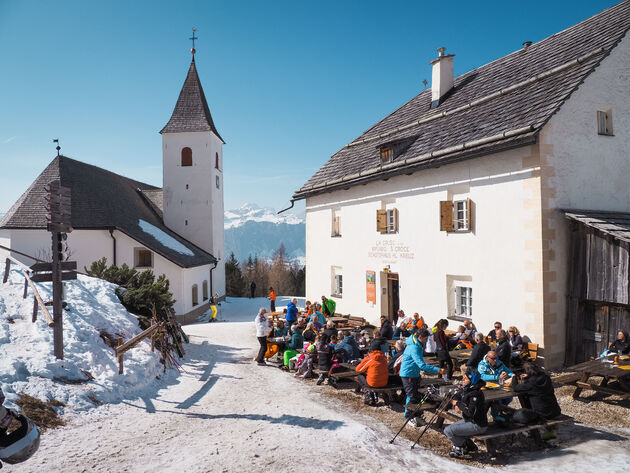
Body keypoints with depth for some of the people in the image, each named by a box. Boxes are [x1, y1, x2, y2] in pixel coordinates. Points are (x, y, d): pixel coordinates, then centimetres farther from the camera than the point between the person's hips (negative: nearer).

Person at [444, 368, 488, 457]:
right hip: (468, 420, 9)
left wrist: (458, 404, -18)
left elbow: (470, 412, -30)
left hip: (477, 425, -9)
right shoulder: (465, 389, 3)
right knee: (447, 429, 10)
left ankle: (462, 448, 8)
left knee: (448, 431, -17)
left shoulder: (475, 394, -25)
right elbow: (455, 397, 15)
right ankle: (469, 445, 19)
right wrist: (455, 405, -8)